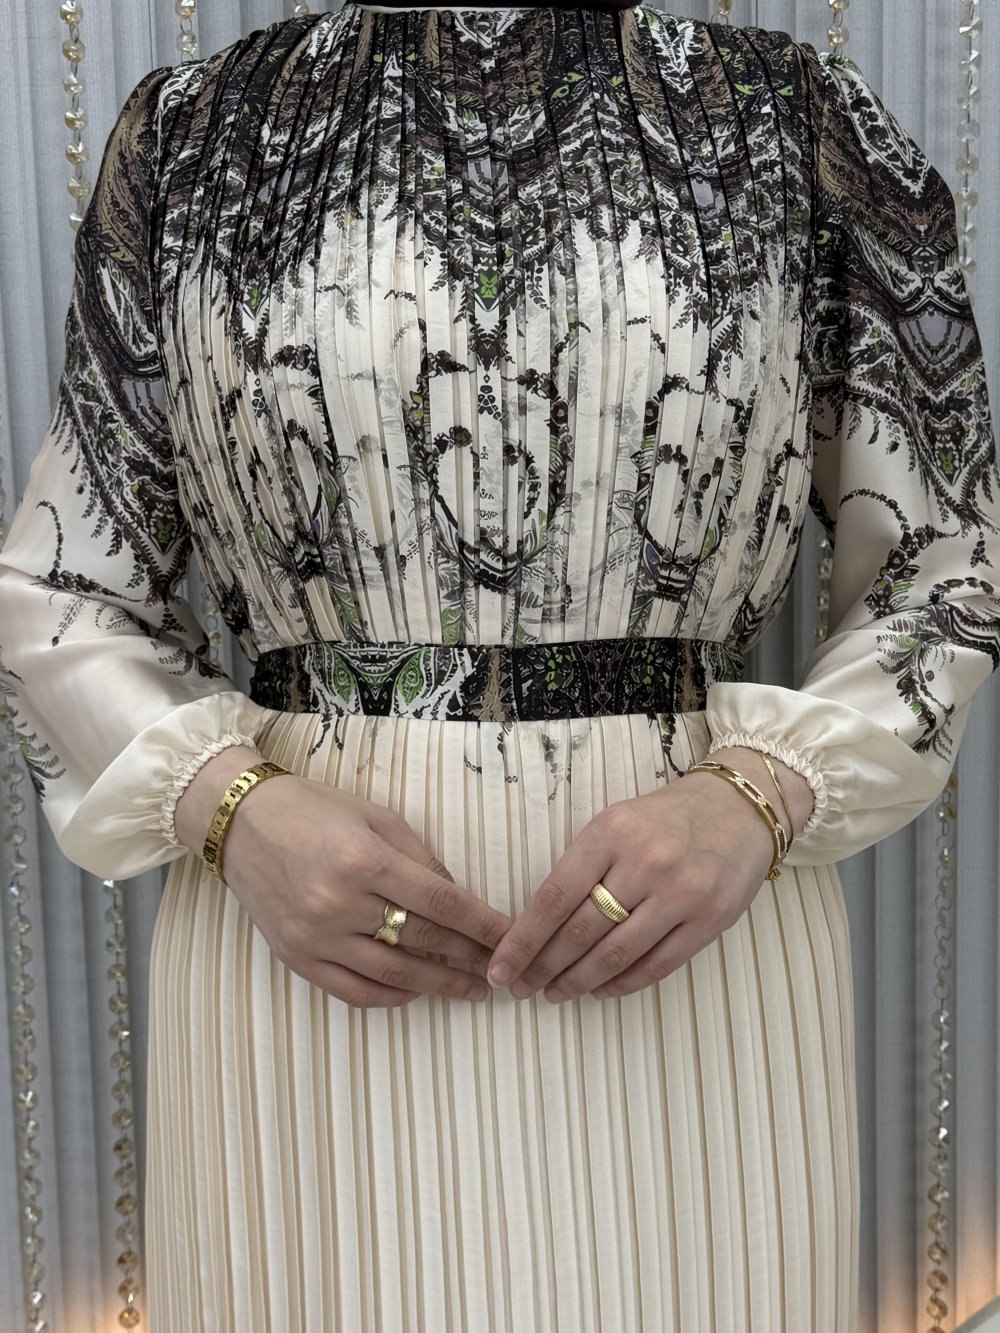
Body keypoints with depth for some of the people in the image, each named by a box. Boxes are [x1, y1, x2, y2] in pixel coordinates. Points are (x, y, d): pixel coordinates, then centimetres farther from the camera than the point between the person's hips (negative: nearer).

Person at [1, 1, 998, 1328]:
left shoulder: (803, 118, 4)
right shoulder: (193, 128, 6)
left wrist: (760, 797, -11)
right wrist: (229, 802, -10)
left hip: (692, 950, 0)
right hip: (304, 952, 1)